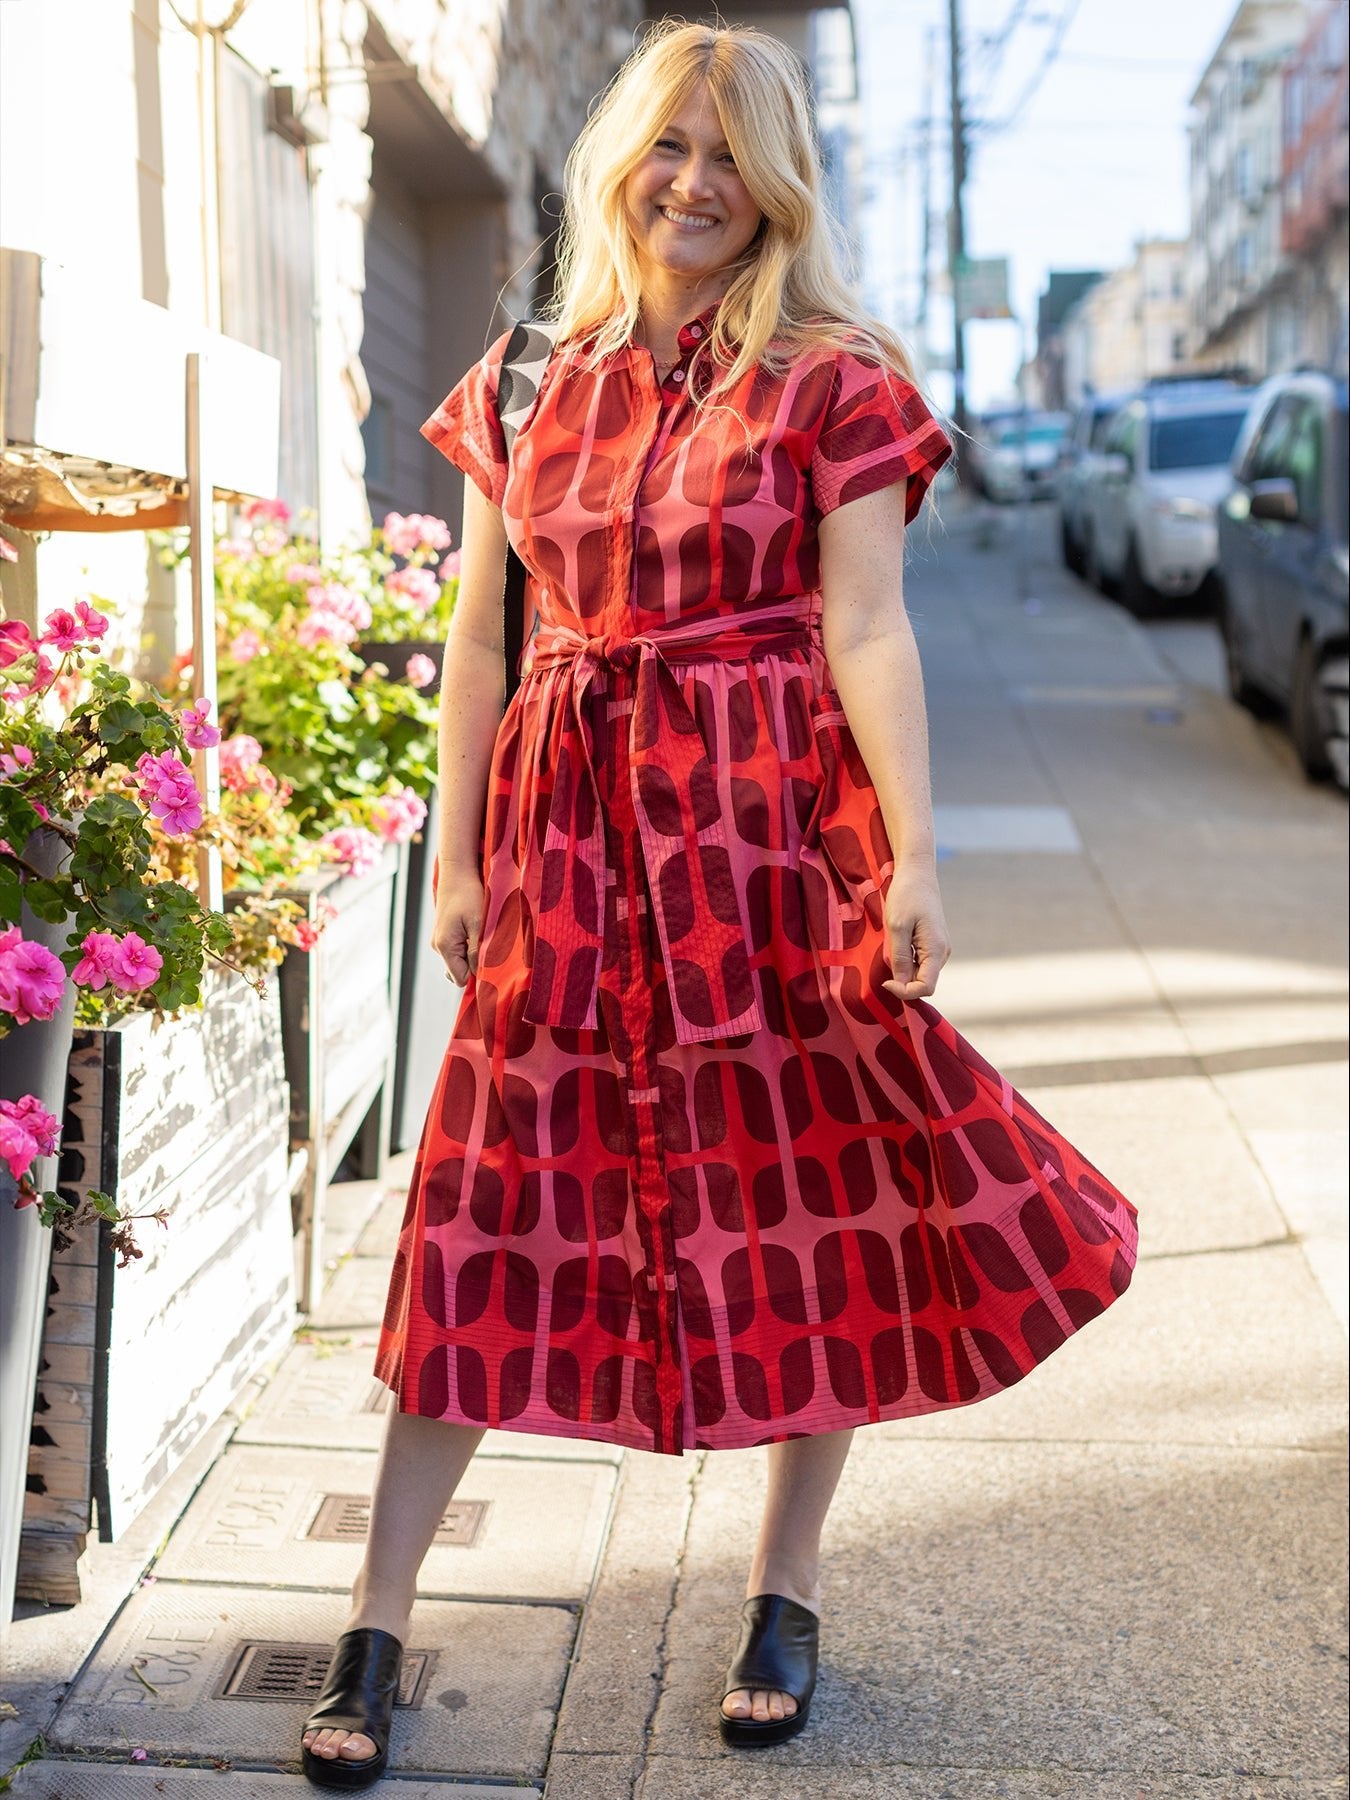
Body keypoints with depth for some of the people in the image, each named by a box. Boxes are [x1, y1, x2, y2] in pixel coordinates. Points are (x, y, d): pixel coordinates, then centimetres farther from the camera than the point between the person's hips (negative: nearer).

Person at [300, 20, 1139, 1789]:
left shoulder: (831, 382, 1)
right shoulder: (528, 385, 10)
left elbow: (868, 631, -6)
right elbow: (478, 639, 10)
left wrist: (912, 857, -13)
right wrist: (455, 856, 5)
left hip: (771, 827, -2)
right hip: (568, 830, 3)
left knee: (809, 1195, 5)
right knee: (496, 1205, 4)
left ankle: (785, 1594, 26)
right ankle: (376, 1627, 15)